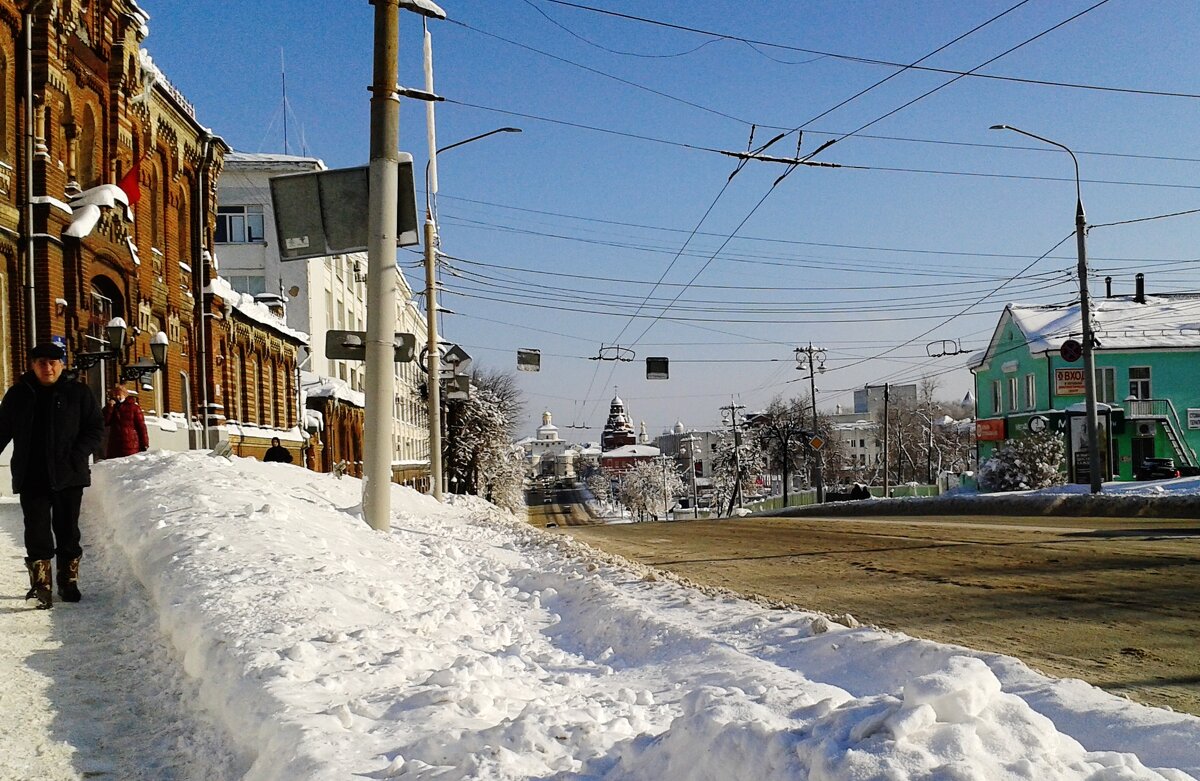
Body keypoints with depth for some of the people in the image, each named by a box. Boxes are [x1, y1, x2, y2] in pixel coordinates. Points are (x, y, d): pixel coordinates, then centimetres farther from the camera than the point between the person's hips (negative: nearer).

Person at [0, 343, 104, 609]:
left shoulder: (78, 393, 0)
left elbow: (96, 429, 0)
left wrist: (76, 456, -13)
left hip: (68, 476, 0)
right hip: (31, 477, 1)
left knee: (67, 530, 8)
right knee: (37, 532, -5)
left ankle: (68, 581, 21)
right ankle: (41, 585, -4)